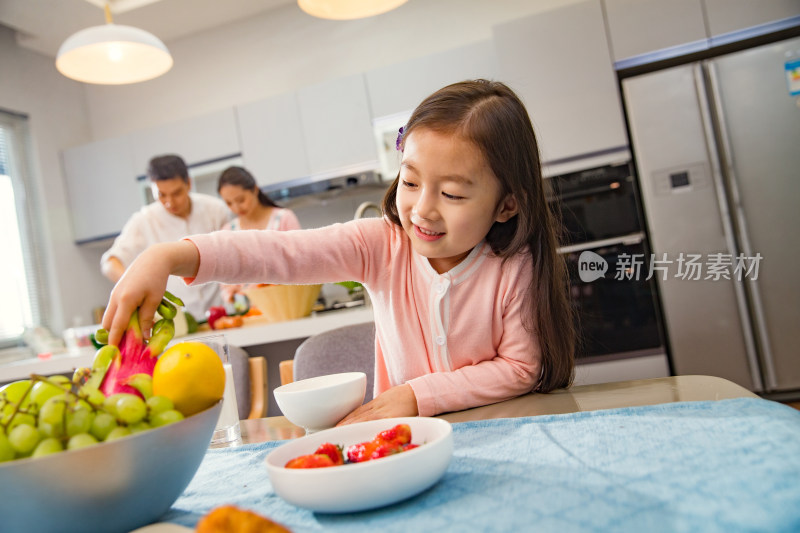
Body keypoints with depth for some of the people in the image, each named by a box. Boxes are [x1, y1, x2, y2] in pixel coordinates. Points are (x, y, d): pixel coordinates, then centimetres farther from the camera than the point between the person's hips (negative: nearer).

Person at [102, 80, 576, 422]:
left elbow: (522, 368, -11)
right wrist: (169, 257, -34)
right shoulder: (382, 245, -11)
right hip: (400, 435, 1)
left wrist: (420, 394, -20)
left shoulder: (515, 267, -15)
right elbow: (280, 253, -21)